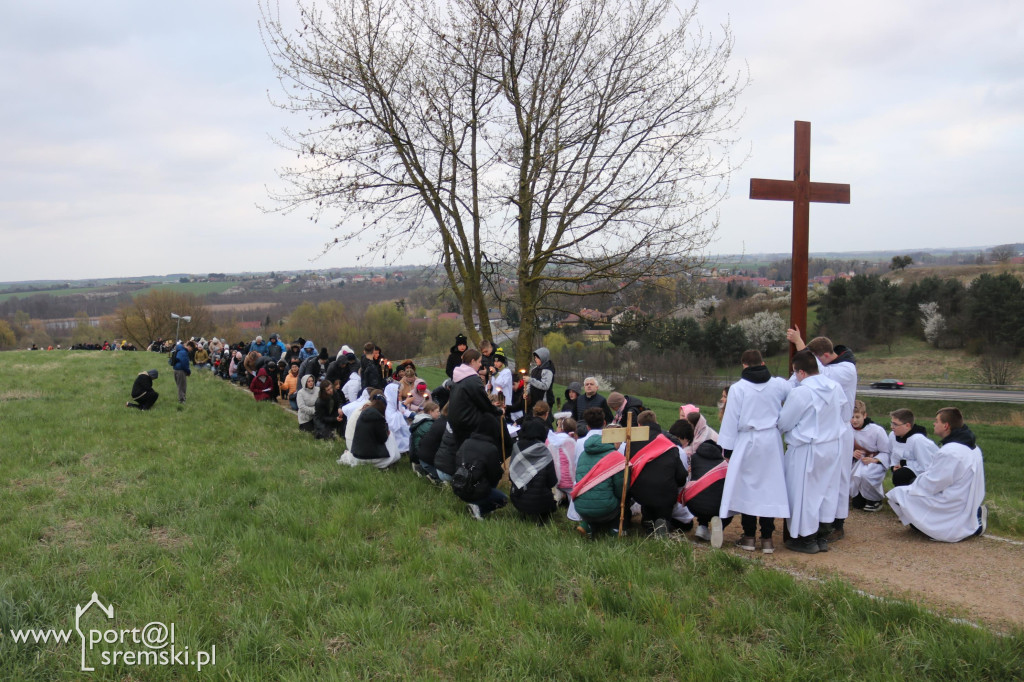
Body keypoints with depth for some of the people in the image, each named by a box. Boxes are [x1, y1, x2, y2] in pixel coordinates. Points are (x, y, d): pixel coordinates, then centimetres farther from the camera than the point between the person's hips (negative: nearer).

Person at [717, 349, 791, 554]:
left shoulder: (738, 388, -8)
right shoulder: (779, 384, -2)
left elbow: (731, 421, -6)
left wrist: (728, 448, 2)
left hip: (747, 441, -2)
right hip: (772, 441, 2)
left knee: (747, 486, 8)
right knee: (770, 487, 7)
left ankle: (749, 537, 13)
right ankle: (767, 538, 11)